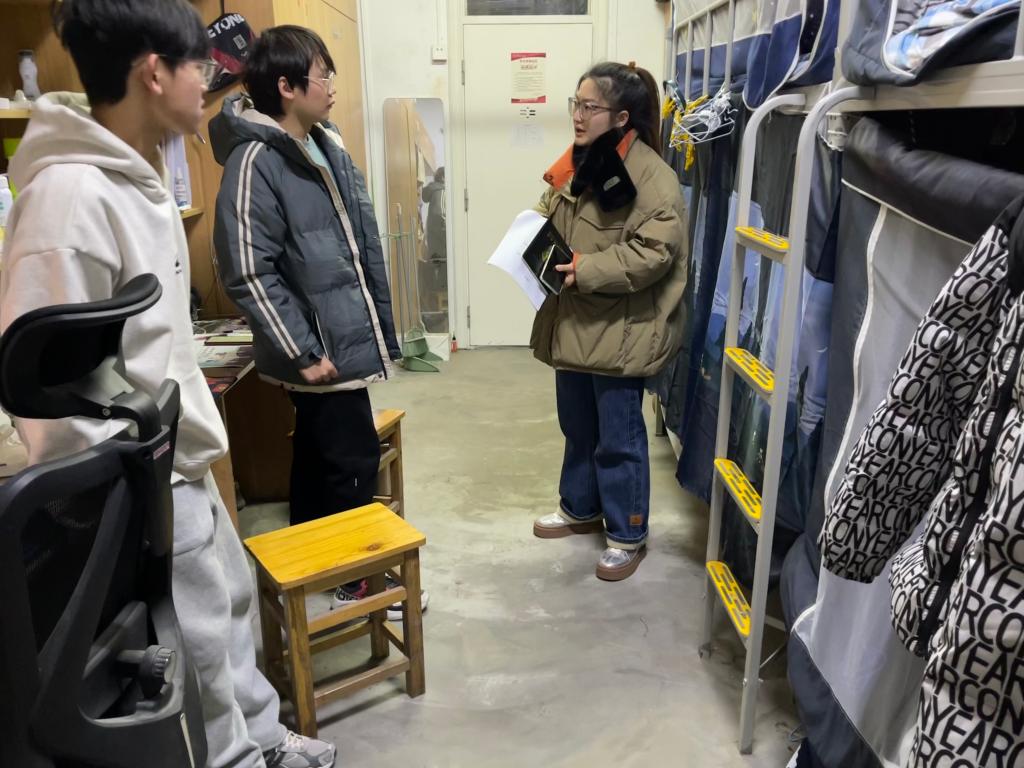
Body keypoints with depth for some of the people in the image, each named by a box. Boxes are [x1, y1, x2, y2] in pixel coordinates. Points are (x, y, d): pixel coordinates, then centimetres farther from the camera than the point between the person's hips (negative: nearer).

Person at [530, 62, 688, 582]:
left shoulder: (652, 178, -16)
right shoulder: (577, 163, 9)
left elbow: (652, 254, -22)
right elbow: (550, 220, 21)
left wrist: (585, 270, -26)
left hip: (619, 331, -8)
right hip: (572, 323, 8)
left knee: (619, 439, 4)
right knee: (577, 428, 21)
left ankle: (628, 535, 23)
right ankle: (580, 509, 41)